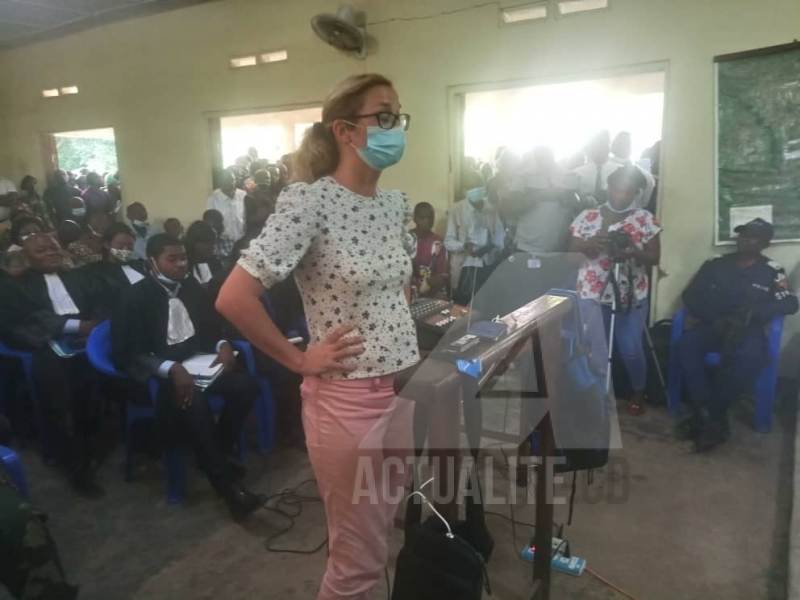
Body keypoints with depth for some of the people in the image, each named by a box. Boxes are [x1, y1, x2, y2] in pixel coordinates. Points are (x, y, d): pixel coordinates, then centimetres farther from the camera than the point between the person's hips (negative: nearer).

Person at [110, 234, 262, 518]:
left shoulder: (192, 287, 10)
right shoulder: (134, 298, -6)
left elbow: (213, 325, 17)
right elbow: (125, 354, -13)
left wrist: (223, 345, -8)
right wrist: (172, 368, -29)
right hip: (159, 374, -5)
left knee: (246, 385, -19)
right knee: (195, 401, -35)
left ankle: (218, 452, 2)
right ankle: (226, 483, -22)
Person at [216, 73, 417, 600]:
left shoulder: (397, 204, 6)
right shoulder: (309, 201, -17)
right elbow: (234, 299, -22)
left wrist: (403, 338, 10)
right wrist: (300, 361, -15)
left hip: (408, 391, 7)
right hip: (349, 402, -7)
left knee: (392, 538, 23)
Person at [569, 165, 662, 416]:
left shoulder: (646, 219, 1)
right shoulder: (587, 217, 3)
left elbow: (655, 257, 1)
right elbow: (571, 251, 4)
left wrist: (634, 253, -20)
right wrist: (590, 244, -17)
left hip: (632, 296, 0)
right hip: (592, 294, 1)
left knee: (631, 349, 4)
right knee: (594, 349, -1)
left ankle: (638, 392, 31)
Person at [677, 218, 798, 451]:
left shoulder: (773, 272, 7)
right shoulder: (715, 265, 11)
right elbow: (690, 295, 7)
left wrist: (749, 313, -21)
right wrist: (713, 316, -12)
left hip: (748, 331, -2)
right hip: (711, 327, 2)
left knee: (750, 357, -36)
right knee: (686, 344, -31)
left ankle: (704, 415, -23)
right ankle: (712, 417, -28)